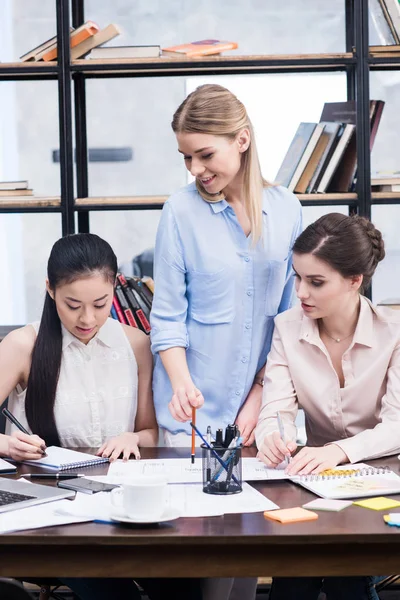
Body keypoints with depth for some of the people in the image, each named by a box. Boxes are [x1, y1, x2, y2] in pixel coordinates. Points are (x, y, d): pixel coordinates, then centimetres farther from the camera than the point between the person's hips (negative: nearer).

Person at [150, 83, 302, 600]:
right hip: (194, 405, -2)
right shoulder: (181, 211, -4)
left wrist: (261, 393, -1)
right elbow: (167, 314, -6)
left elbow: (291, 311, 6)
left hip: (258, 402, 2)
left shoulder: (285, 210, 3)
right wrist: (181, 383, -22)